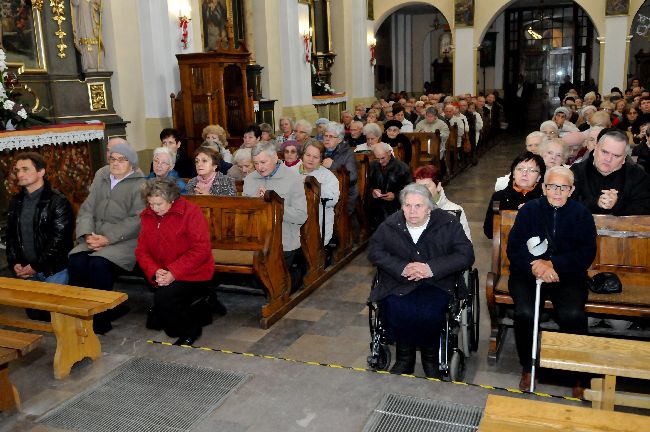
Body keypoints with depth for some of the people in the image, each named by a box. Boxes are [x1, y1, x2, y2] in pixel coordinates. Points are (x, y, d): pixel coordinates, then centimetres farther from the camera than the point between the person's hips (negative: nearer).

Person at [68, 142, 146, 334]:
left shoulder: (139, 184, -2)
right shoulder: (101, 177, 15)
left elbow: (136, 220, -11)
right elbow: (87, 209, 11)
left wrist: (107, 239, -17)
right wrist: (88, 234, -7)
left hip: (124, 240, -5)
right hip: (95, 237, 5)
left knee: (98, 263, -30)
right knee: (76, 260, -23)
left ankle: (100, 320, -15)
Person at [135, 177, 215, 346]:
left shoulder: (190, 212, -16)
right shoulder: (147, 216, 3)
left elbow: (201, 249, -22)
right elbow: (142, 250, 1)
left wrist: (173, 273, -26)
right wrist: (155, 271, -19)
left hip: (193, 274, -7)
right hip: (164, 276, 8)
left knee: (163, 298, -30)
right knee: (154, 321, 10)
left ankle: (191, 329, -4)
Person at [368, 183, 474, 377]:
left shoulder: (448, 223, -2)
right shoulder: (390, 225, 4)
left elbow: (466, 255, -6)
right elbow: (375, 251, 3)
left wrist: (431, 268, -17)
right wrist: (402, 267, -14)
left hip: (436, 282, -1)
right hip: (399, 283, 2)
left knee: (430, 312, -30)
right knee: (395, 309, -28)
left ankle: (430, 357, 0)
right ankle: (405, 357, -2)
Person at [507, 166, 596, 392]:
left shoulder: (581, 214, 4)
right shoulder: (529, 210, 4)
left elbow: (587, 254, -3)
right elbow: (513, 248, -1)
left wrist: (552, 264, -16)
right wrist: (535, 266, -20)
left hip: (568, 276, 0)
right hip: (527, 273, 0)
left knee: (573, 314, -28)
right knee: (525, 312, -28)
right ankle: (527, 368, -3)